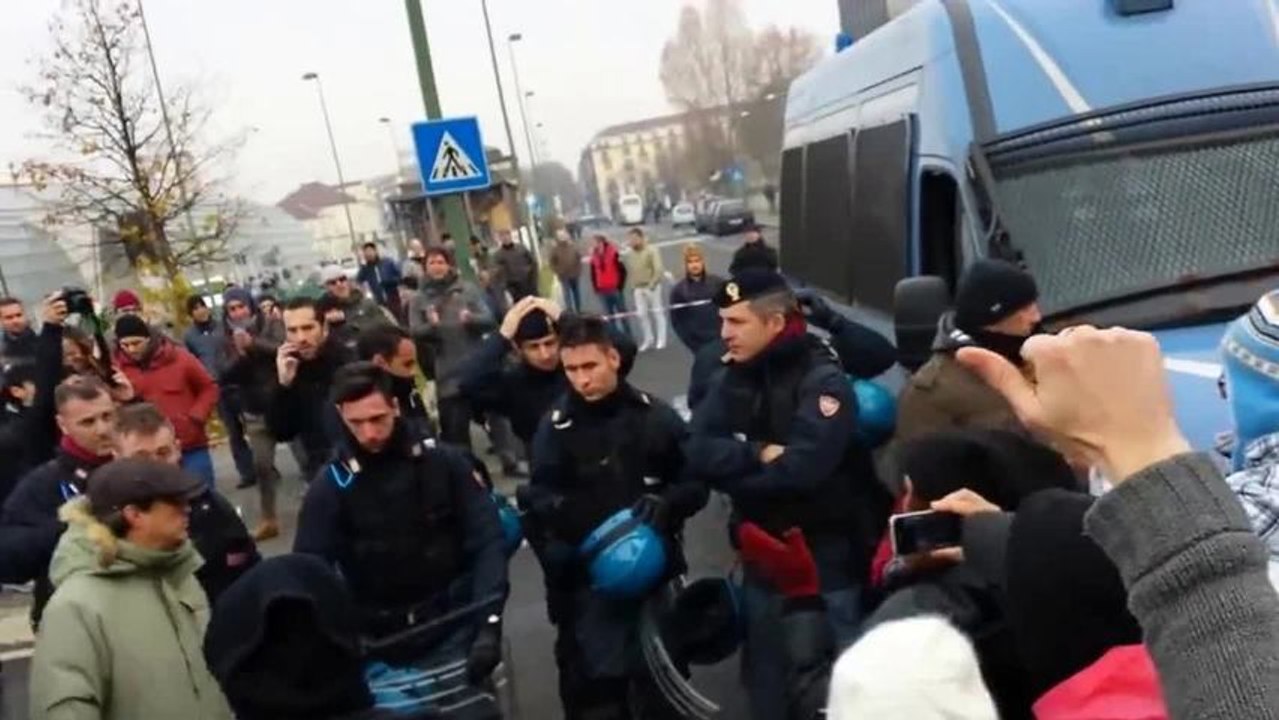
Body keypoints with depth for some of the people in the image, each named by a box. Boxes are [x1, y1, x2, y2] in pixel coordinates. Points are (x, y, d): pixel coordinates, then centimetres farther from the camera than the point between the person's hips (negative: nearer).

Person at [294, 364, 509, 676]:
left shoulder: (444, 462, -4)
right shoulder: (330, 486, -4)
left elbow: (487, 540, -6)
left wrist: (489, 621, -18)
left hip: (453, 618, 0)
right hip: (382, 634, 1)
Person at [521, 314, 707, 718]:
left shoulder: (655, 416, -4)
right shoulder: (555, 427, -6)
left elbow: (696, 484, 0)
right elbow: (541, 503, -7)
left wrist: (666, 503, -19)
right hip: (589, 578, -1)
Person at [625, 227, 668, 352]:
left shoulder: (651, 251, -11)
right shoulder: (631, 254, 8)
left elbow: (659, 270, -18)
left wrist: (651, 284, -22)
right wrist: (633, 286, 7)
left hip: (652, 286, -6)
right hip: (638, 288, 6)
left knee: (657, 312, 4)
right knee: (642, 314, 6)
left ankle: (661, 340, 11)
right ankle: (648, 339, 18)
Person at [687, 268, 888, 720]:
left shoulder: (822, 380, -16)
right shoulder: (734, 378, 2)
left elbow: (802, 469, -29)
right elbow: (700, 452, -9)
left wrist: (734, 470, -15)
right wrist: (759, 453, -23)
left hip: (826, 552, -6)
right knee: (767, 670, 18)